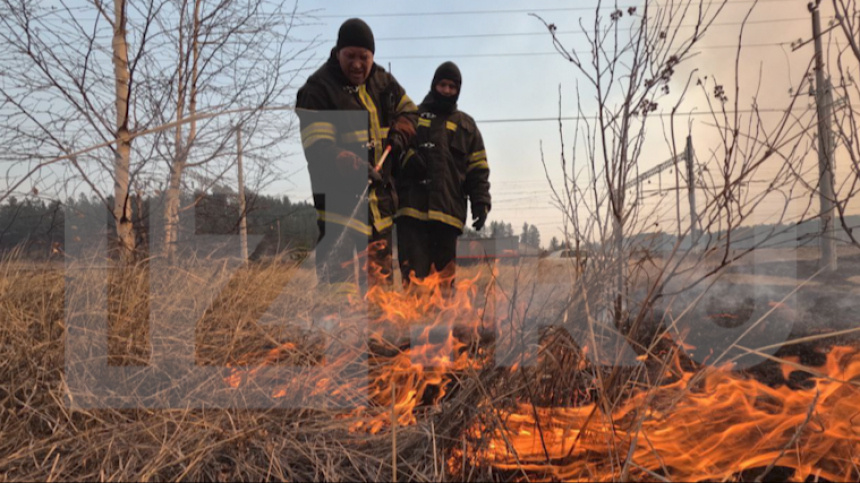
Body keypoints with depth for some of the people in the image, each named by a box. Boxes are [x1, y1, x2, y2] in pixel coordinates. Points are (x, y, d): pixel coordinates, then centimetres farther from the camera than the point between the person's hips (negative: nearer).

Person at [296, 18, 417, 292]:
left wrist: (399, 134, 1)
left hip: (379, 195, 6)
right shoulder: (319, 88, -11)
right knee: (337, 276, -11)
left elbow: (409, 111, 24)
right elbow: (318, 148, -20)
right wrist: (356, 169, -34)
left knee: (380, 274, 15)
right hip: (338, 195, -6)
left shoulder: (383, 81, 9)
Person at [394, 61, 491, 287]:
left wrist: (481, 203, 2)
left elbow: (478, 169, 15)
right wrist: (407, 156, -8)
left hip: (448, 210, 2)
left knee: (445, 273, 4)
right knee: (414, 273, -9)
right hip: (413, 207, -1)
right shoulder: (414, 115, 17)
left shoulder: (467, 125, 20)